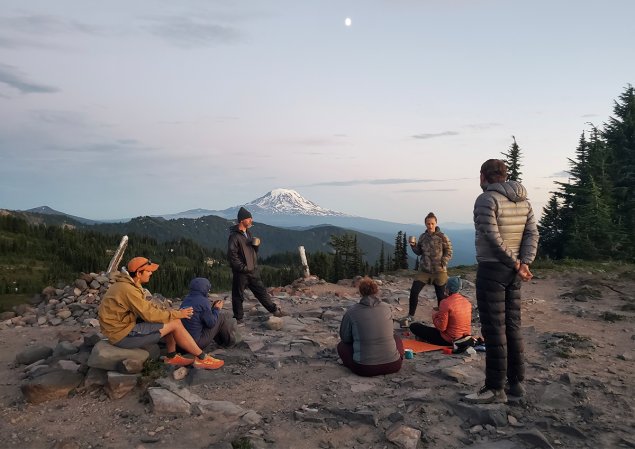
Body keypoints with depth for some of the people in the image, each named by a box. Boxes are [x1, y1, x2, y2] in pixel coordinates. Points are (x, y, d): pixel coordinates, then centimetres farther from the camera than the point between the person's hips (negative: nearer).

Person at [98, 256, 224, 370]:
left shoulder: (129, 285, 7)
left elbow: (147, 307, 11)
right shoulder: (128, 290, -24)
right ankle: (202, 358, -2)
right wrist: (177, 314, -11)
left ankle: (172, 356, 11)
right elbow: (149, 314, -22)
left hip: (124, 326, 10)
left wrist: (174, 313, 0)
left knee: (170, 319, 7)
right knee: (175, 324, -12)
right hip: (123, 335, -10)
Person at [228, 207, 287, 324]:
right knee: (238, 295, 5)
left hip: (252, 270, 8)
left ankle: (275, 310, 21)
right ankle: (238, 318, 17)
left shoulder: (248, 233, 13)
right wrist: (242, 267, -18)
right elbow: (232, 255, -19)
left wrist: (256, 245, -2)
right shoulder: (234, 236, -14)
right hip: (241, 273, -7)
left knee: (261, 291, 14)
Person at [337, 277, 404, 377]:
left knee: (341, 345, 23)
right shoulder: (386, 307, 2)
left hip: (364, 369, -3)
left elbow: (344, 337, 7)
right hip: (393, 366, 4)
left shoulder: (352, 311, -5)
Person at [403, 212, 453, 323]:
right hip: (424, 270, 3)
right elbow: (419, 252, 11)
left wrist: (443, 264, -17)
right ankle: (410, 315, 9)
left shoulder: (442, 237, -8)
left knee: (441, 295, 7)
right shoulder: (422, 236, 4)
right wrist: (413, 245, -7)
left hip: (439, 271, -3)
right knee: (414, 291, -5)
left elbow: (449, 252, -5)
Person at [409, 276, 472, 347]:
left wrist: (434, 315, -3)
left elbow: (441, 327, -21)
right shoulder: (467, 302, 1)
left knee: (414, 326, -3)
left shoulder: (445, 303, -21)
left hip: (449, 341, -7)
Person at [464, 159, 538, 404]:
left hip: (491, 269, -8)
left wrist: (516, 264, -12)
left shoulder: (486, 199, -12)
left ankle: (495, 388, 4)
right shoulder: (523, 200, 11)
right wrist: (524, 263, -5)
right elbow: (532, 234, 4)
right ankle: (516, 382, 23)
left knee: (494, 329, -3)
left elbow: (493, 237, -20)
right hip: (513, 272, 8)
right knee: (512, 327, 15)